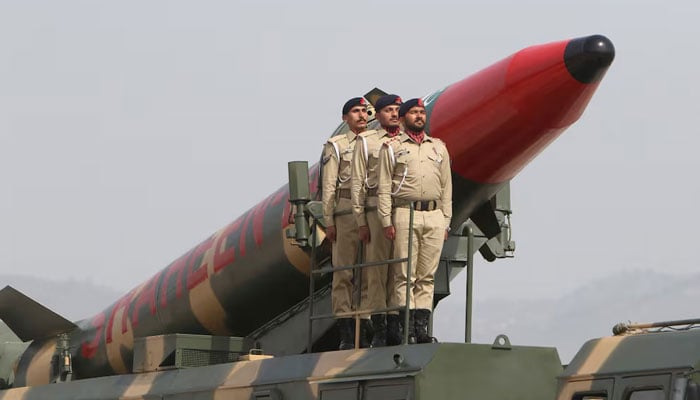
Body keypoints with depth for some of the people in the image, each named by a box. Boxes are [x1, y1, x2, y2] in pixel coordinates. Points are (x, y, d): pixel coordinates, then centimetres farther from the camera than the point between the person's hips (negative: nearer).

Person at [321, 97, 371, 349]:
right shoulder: (336, 146, 7)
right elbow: (328, 186, 2)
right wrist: (328, 221, -5)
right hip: (346, 212, -4)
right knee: (344, 272, -5)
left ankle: (363, 330, 8)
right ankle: (345, 335, -5)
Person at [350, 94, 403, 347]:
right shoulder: (366, 141, 8)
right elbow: (357, 183, 4)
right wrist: (361, 221, -3)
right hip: (376, 210, -3)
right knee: (377, 268, -4)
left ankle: (397, 325, 5)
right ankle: (379, 329, -3)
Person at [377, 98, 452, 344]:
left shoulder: (439, 147, 18)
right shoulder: (392, 147, 7)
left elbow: (446, 187, 17)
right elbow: (384, 187, 2)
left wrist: (446, 222, 10)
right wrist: (387, 221, -7)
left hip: (434, 215, 4)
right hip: (405, 215, -3)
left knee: (427, 276, 2)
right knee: (404, 275, -6)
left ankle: (422, 327, 3)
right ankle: (407, 329, -6)